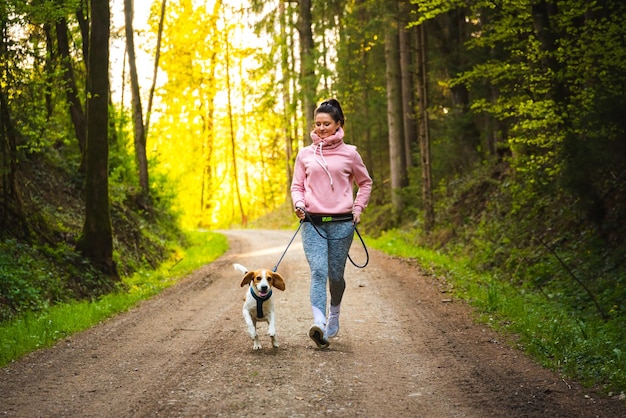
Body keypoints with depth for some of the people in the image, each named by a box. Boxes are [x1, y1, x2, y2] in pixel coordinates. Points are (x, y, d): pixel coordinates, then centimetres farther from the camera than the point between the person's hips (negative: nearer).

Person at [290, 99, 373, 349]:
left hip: (341, 222, 0)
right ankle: (319, 323, -27)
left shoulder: (349, 153, 5)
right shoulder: (305, 154, 8)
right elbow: (297, 185, 11)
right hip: (312, 222, 0)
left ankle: (334, 315, 32)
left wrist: (358, 207, 7)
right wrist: (298, 203, -8)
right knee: (318, 271, -16)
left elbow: (365, 182, 17)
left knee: (336, 275, 6)